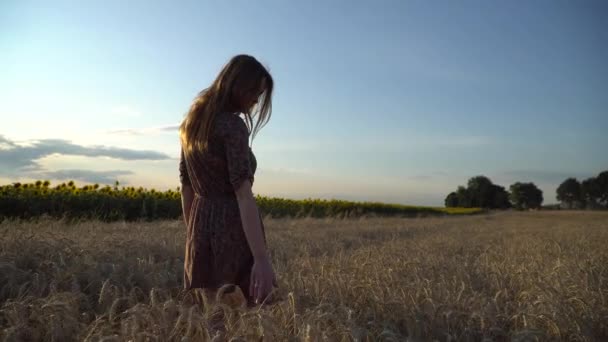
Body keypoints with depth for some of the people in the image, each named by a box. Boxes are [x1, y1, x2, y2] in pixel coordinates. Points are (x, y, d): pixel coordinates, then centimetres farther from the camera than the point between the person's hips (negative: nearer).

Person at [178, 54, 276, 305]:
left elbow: (186, 186, 15)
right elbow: (243, 193, -23)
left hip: (201, 228, 8)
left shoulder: (192, 122, 11)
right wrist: (262, 258, -25)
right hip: (234, 230, -8)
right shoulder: (233, 125, -14)